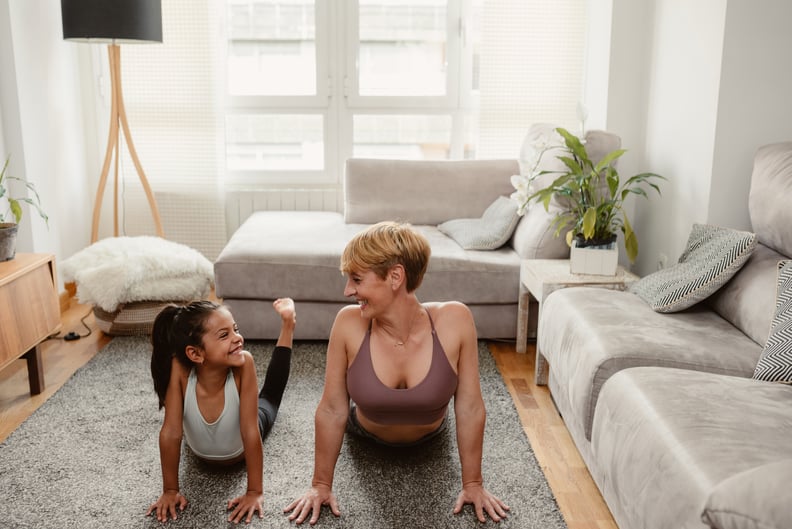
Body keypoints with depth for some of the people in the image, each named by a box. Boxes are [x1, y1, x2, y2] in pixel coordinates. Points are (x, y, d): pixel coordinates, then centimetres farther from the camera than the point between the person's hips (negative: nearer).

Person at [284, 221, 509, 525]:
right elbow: (332, 410, -25)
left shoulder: (454, 321, -38)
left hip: (429, 436, 0)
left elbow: (470, 408, -27)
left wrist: (473, 484, -19)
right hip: (367, 436, 0)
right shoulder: (349, 324, -36)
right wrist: (321, 484, -16)